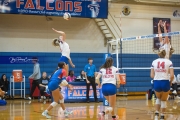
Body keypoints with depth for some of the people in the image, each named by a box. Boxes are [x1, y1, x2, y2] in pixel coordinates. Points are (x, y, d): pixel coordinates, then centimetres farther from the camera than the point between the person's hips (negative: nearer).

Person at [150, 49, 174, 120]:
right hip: (165, 82, -2)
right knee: (164, 100, 18)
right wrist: (170, 82, 8)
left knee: (158, 98, 27)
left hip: (156, 83, 2)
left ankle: (156, 114, 12)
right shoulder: (169, 62, -2)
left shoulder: (154, 62, 4)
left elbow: (152, 75, 1)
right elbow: (172, 75, -9)